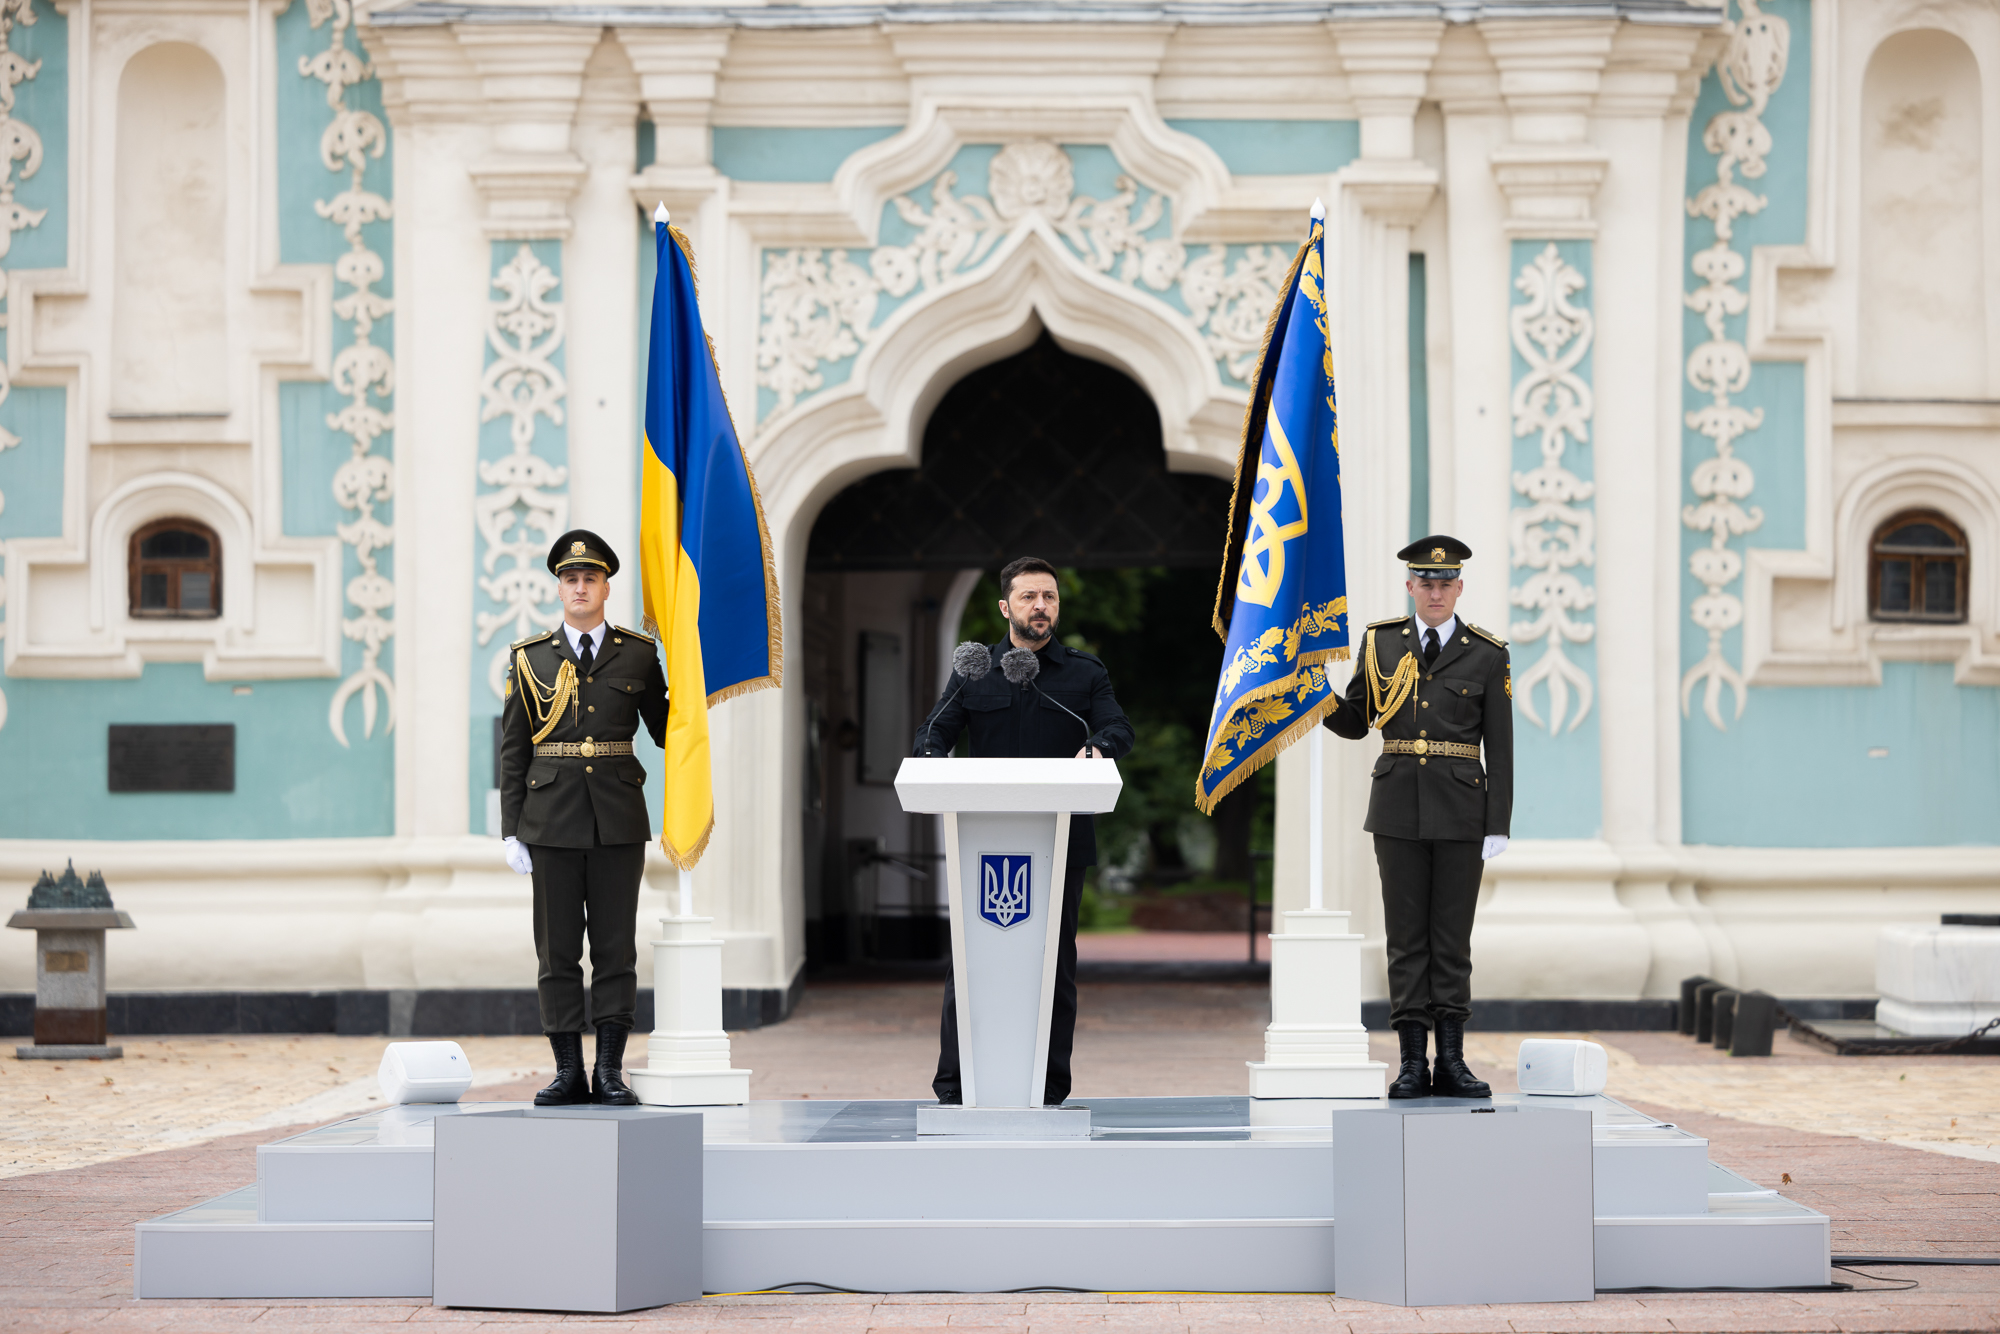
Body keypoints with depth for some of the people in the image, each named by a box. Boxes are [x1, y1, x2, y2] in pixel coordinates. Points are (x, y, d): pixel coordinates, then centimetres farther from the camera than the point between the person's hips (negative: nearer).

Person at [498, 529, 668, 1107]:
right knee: (557, 950, 2)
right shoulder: (530, 658, 6)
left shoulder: (639, 654, 7)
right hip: (553, 820, 0)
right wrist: (512, 831, 1)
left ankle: (611, 1072, 6)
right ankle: (568, 1072, 8)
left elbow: (665, 730, 13)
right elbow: (513, 750, 6)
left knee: (616, 948, 1)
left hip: (618, 820, 0)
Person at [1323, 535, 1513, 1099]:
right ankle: (1412, 1063, 3)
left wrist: (1498, 825, -5)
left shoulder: (1487, 655, 2)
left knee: (1452, 938, 2)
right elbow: (1354, 723, 13)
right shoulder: (1380, 642, 7)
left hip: (1461, 810, -1)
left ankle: (1451, 1062, 7)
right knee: (1406, 936, 1)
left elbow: (1500, 749, 1)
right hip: (1398, 807, 1)